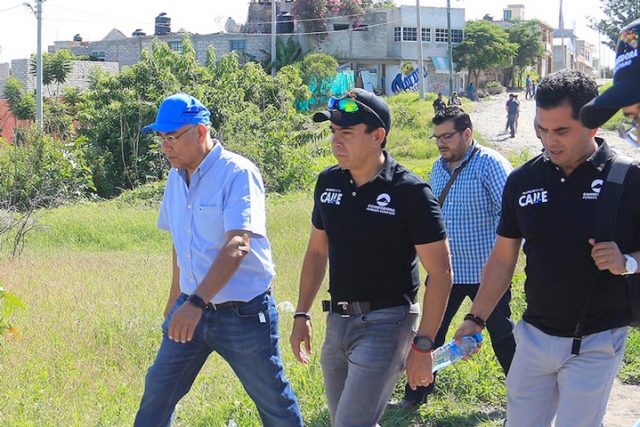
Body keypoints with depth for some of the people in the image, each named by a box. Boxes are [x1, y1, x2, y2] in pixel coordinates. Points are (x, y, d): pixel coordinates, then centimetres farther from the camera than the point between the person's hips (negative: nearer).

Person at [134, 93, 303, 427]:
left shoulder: (238, 173, -18)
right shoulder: (177, 176, 6)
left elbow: (237, 246, -29)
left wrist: (196, 303, -38)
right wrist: (176, 299, 23)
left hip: (243, 312, -7)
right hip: (191, 308, 7)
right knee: (157, 393, 8)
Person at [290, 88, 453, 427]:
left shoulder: (410, 192, -14)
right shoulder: (328, 183, 4)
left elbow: (440, 273, -13)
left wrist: (423, 346, -16)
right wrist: (301, 314, 12)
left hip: (386, 323, -7)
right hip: (337, 321, 7)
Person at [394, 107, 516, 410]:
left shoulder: (490, 164, -13)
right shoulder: (438, 168, 8)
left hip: (485, 272, -6)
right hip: (445, 271, 6)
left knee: (502, 336, 8)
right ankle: (417, 394, 23)